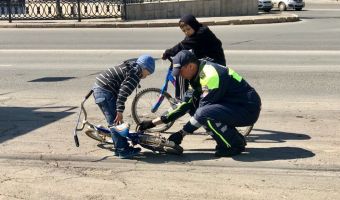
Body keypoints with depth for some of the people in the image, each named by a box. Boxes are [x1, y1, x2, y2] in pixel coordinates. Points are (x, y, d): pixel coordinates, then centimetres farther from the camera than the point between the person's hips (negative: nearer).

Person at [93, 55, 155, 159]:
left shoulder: (129, 67, 19)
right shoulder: (135, 73, -12)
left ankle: (120, 149, 22)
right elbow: (123, 92, -22)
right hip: (105, 92, -11)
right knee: (116, 122, -7)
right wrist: (120, 111, -21)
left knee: (114, 122, 16)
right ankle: (123, 150, -4)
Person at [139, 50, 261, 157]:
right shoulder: (199, 75, 8)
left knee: (203, 113, -28)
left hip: (248, 110, -10)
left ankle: (235, 145, -9)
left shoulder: (210, 75, -22)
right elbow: (188, 104, 11)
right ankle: (237, 139, 8)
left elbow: (204, 111, -23)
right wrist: (154, 123, 8)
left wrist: (181, 134, -17)